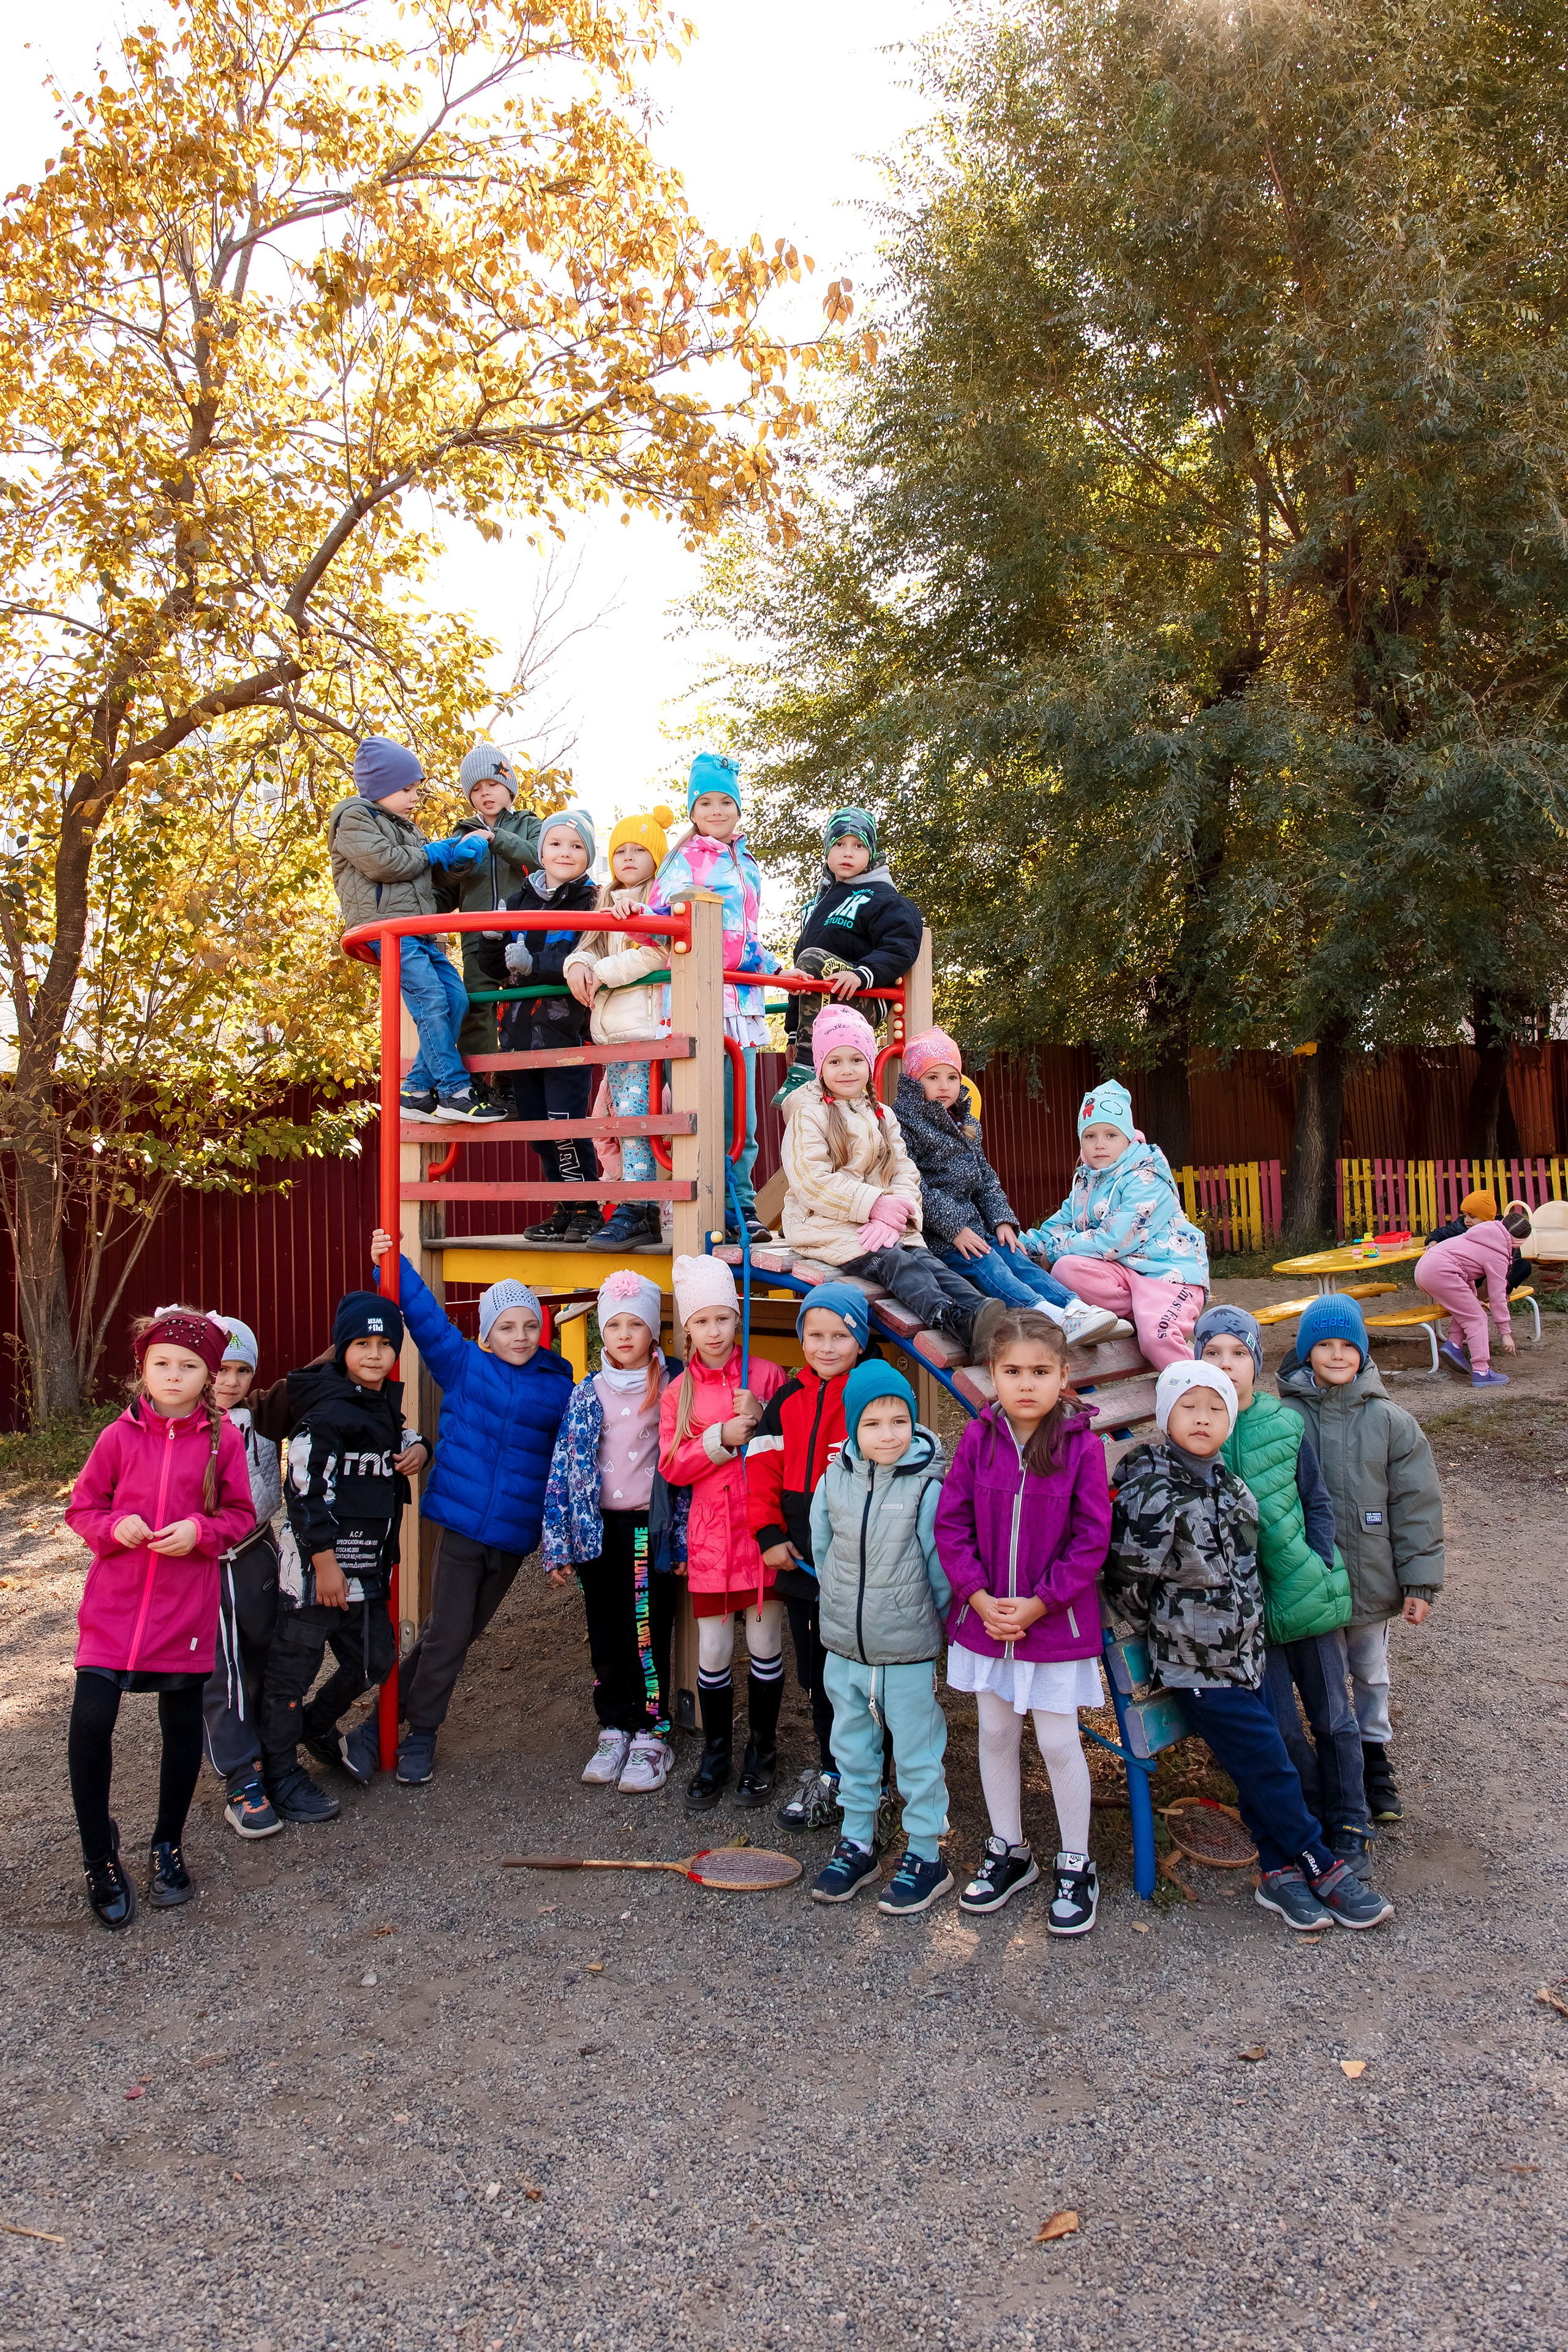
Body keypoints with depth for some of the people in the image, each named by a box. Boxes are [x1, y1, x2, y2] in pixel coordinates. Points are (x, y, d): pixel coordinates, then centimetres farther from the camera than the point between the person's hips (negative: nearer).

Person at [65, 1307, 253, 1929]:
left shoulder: (223, 1438, -3)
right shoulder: (119, 1437, -2)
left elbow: (240, 1515, 3)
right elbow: (81, 1509, 5)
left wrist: (200, 1531, -15)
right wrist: (114, 1527, -15)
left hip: (186, 1609, 1)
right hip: (113, 1604, 0)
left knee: (183, 1726, 11)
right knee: (90, 1722, -9)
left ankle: (167, 1847, 34)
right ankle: (99, 1854, 15)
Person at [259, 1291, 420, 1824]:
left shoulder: (385, 1407, 11)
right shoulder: (327, 1414, -16)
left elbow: (402, 1443, 33)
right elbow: (305, 1491, -20)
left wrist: (415, 1449, 12)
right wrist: (324, 1561, -20)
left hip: (367, 1571, 9)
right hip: (316, 1567, -9)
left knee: (374, 1659, 17)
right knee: (292, 1669, 3)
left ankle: (315, 1725, 40)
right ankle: (279, 1772, 18)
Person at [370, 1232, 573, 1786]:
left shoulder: (559, 1385, 3)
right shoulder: (463, 1364, 0)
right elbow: (425, 1318, -5)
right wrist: (394, 1266, -16)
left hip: (516, 1532, 3)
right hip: (461, 1521, -2)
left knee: (462, 1632, 13)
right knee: (447, 1632, -3)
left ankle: (398, 1706, 32)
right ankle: (420, 1732, 16)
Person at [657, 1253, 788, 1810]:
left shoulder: (767, 1375, -1)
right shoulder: (679, 1391, 5)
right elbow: (672, 1466, -2)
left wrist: (762, 1420, -16)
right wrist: (723, 1437, -14)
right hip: (710, 1532, 1)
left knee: (765, 1643, 8)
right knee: (712, 1649, 7)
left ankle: (762, 1751, 26)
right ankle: (715, 1753, 26)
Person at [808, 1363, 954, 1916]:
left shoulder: (927, 1488, -17)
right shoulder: (833, 1482, -5)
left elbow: (941, 1568, -8)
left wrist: (941, 1624, 0)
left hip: (909, 1653, -4)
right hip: (844, 1648, 4)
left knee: (918, 1757, 8)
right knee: (853, 1752, 18)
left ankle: (926, 1857, 24)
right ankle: (857, 1846, 35)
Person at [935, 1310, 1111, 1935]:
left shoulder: (1081, 1445, -13)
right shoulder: (978, 1439, -5)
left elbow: (1091, 1540, -12)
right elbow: (951, 1524, -3)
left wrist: (1037, 1604, -15)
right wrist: (979, 1597, -12)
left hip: (1057, 1623, -3)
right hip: (985, 1618, 3)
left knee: (1058, 1743, 6)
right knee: (995, 1735, 16)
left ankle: (1075, 1866, 27)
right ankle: (1007, 1852, 36)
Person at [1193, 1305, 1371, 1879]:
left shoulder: (1286, 1426, -3)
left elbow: (1318, 1503, 6)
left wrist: (1319, 1568, -5)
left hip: (1309, 1593, 1)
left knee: (1333, 1716, 11)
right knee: (1280, 1728, 3)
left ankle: (1349, 1826, 29)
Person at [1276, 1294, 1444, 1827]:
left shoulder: (1392, 1422, -4)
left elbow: (1417, 1504, -1)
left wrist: (1419, 1581, -4)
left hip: (1373, 1582, 2)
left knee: (1371, 1674, 20)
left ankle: (1374, 1756, 40)